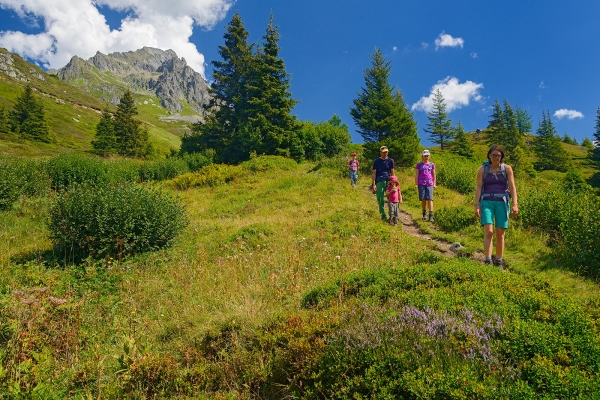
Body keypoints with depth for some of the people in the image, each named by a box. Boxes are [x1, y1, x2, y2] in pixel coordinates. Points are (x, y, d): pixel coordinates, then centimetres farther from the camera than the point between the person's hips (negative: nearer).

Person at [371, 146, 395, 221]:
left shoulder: (390, 161, 10)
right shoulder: (376, 161, 6)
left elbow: (392, 173, 14)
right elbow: (373, 173, 5)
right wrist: (374, 184, -4)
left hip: (388, 181, 1)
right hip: (379, 182, -1)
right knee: (380, 199, -4)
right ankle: (383, 216, 4)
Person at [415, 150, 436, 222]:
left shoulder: (432, 165, 11)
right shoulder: (419, 165, 7)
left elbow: (434, 175, 13)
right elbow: (416, 175, 5)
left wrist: (434, 184, 6)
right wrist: (416, 184, -3)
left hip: (429, 184, 0)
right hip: (421, 184, 0)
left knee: (430, 199, -10)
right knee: (423, 199, 3)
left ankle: (431, 216, -14)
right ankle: (424, 214, 19)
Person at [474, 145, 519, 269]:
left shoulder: (507, 169, 5)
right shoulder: (482, 169, 4)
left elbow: (512, 187, 1)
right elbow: (478, 188, 1)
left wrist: (515, 204, -10)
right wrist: (476, 206, -7)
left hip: (502, 203, 1)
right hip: (487, 202, -1)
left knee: (500, 234, 2)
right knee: (488, 232, -16)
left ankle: (499, 262, 14)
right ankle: (488, 261, -15)